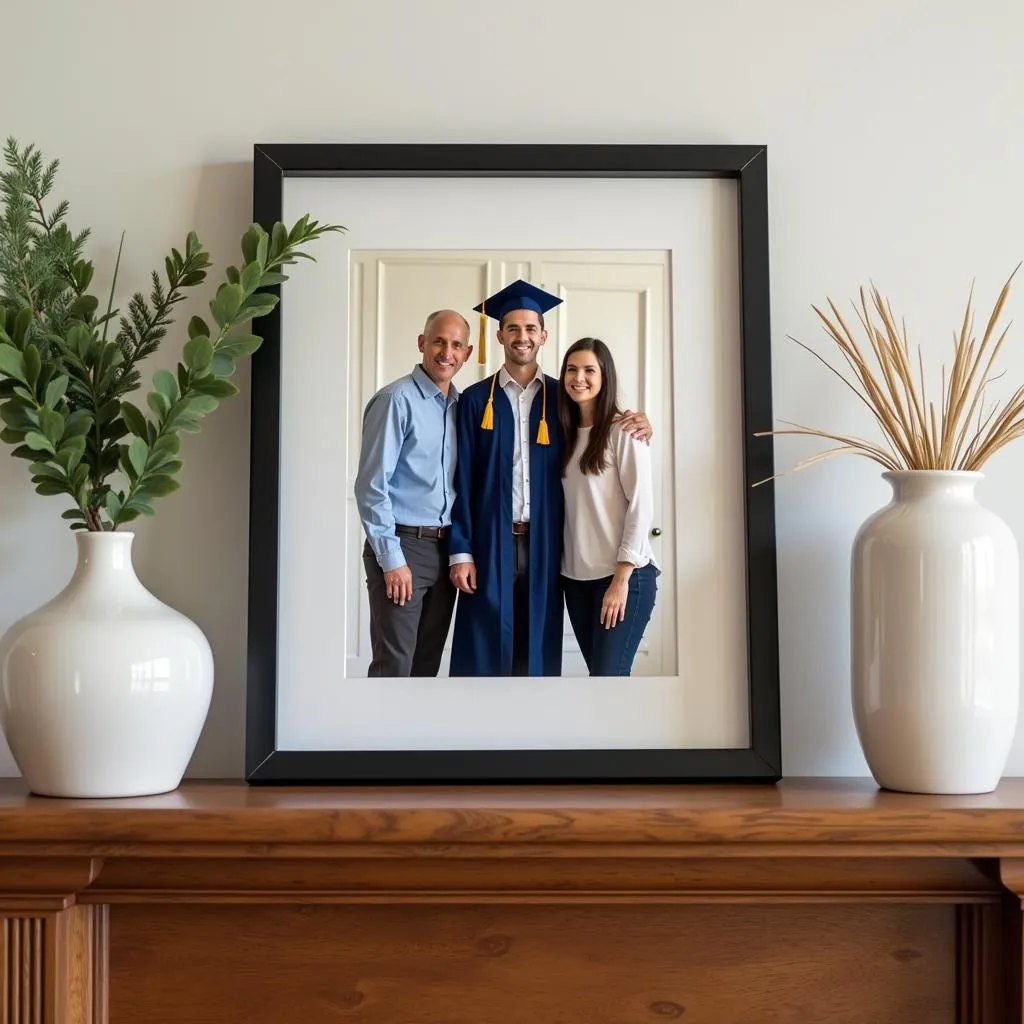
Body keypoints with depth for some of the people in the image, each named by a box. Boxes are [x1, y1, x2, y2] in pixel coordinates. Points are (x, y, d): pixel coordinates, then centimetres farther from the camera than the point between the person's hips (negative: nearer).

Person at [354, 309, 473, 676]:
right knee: (393, 666, -7)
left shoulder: (461, 405, 10)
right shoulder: (396, 400, -11)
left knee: (427, 666, 12)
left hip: (445, 549, 7)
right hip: (403, 546, -7)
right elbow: (371, 486, -14)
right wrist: (391, 559, -17)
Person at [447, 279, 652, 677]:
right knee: (482, 655, 0)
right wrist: (460, 551, -7)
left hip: (543, 544, 2)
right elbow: (462, 480, 0)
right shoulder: (476, 400, 3)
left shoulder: (562, 397, 8)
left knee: (537, 653, 6)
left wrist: (637, 425, -8)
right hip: (490, 543, -2)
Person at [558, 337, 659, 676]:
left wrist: (622, 579, -15)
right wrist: (562, 569, 4)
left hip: (623, 575, -6)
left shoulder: (624, 431, -7)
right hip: (577, 577, 6)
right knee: (602, 678, 7)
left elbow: (641, 506, -11)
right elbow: (569, 508, 14)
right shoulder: (566, 433, 13)